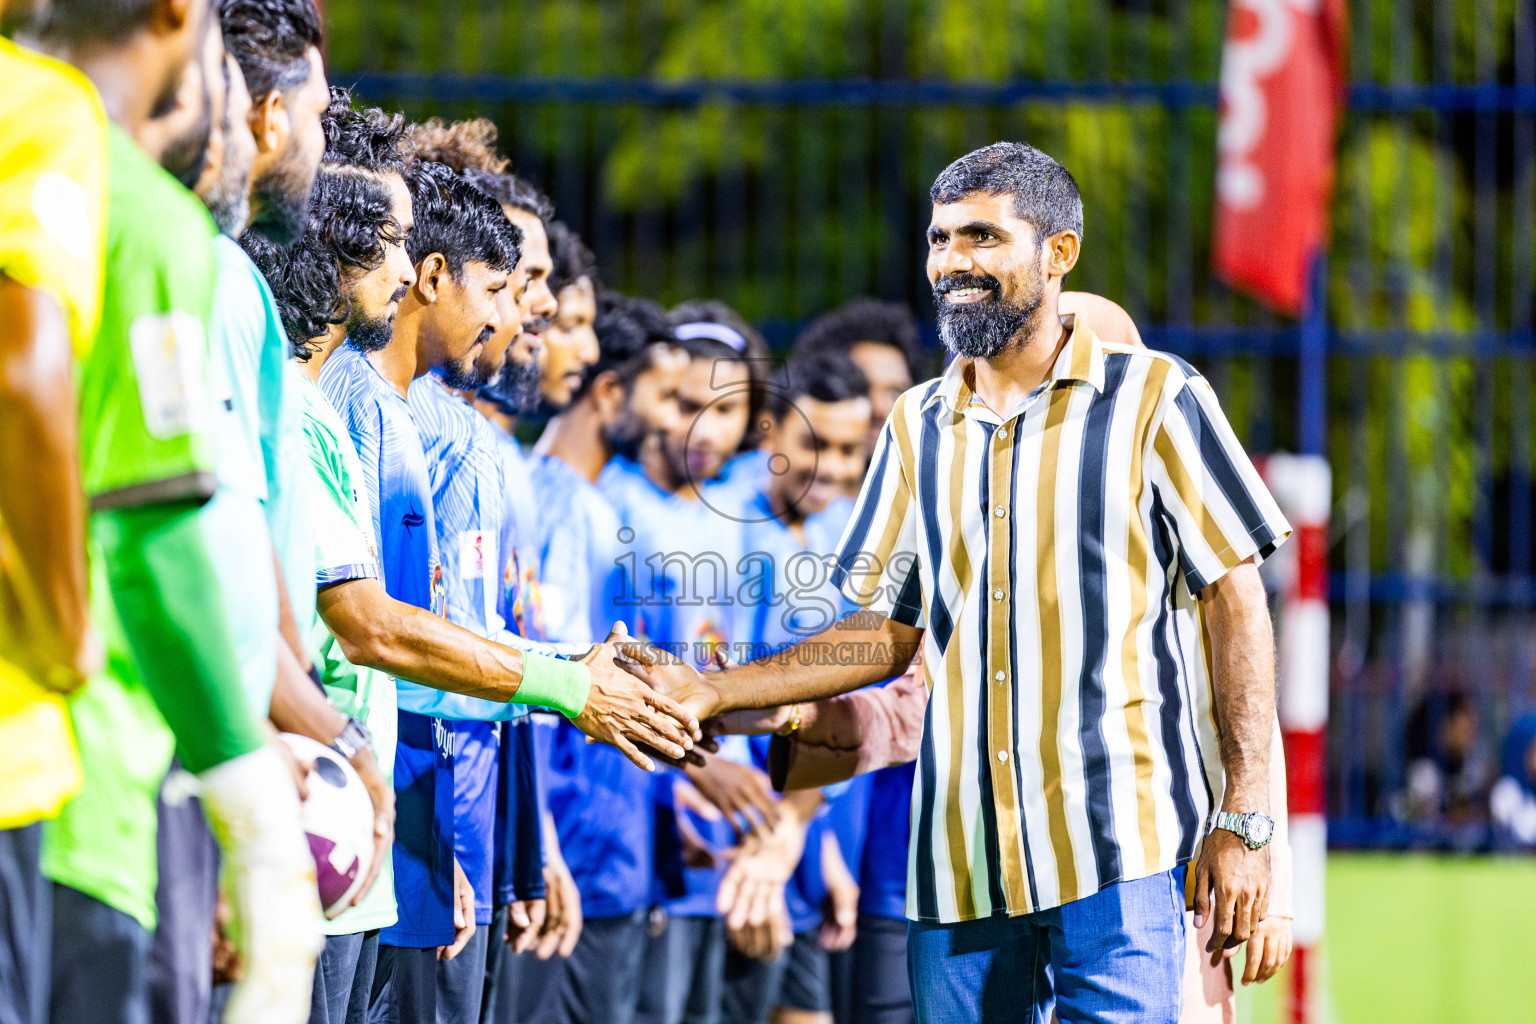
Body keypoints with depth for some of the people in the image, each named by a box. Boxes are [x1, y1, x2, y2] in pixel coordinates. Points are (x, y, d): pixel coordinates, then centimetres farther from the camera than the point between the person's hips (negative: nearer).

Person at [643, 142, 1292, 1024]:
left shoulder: (1152, 398, 0)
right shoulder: (920, 426, 15)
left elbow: (1236, 606, -1)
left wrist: (1244, 824, -8)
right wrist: (714, 691, 6)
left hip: (1115, 853, -5)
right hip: (960, 862, 5)